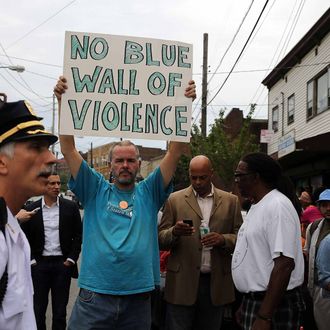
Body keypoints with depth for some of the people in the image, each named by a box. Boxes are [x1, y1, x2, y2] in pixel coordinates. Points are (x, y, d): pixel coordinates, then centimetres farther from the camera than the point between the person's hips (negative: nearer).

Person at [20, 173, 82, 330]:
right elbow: (25, 238, 4)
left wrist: (72, 258, -4)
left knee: (60, 309, 8)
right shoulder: (31, 209, 0)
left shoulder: (70, 207, -1)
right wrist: (31, 260, -3)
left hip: (63, 264, 0)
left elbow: (78, 235, 3)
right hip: (39, 264, 0)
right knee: (38, 308, 8)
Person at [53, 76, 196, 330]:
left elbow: (176, 151, -1)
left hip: (138, 299, 1)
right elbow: (68, 149, -1)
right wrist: (63, 101, -10)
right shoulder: (96, 190, 6)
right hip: (94, 297, -1)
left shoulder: (149, 193, 7)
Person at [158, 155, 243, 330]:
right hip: (182, 283, -1)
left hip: (216, 284, 2)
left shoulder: (231, 201, 7)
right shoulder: (175, 200, 4)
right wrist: (175, 232, -20)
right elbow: (161, 240, 2)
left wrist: (223, 240, -15)